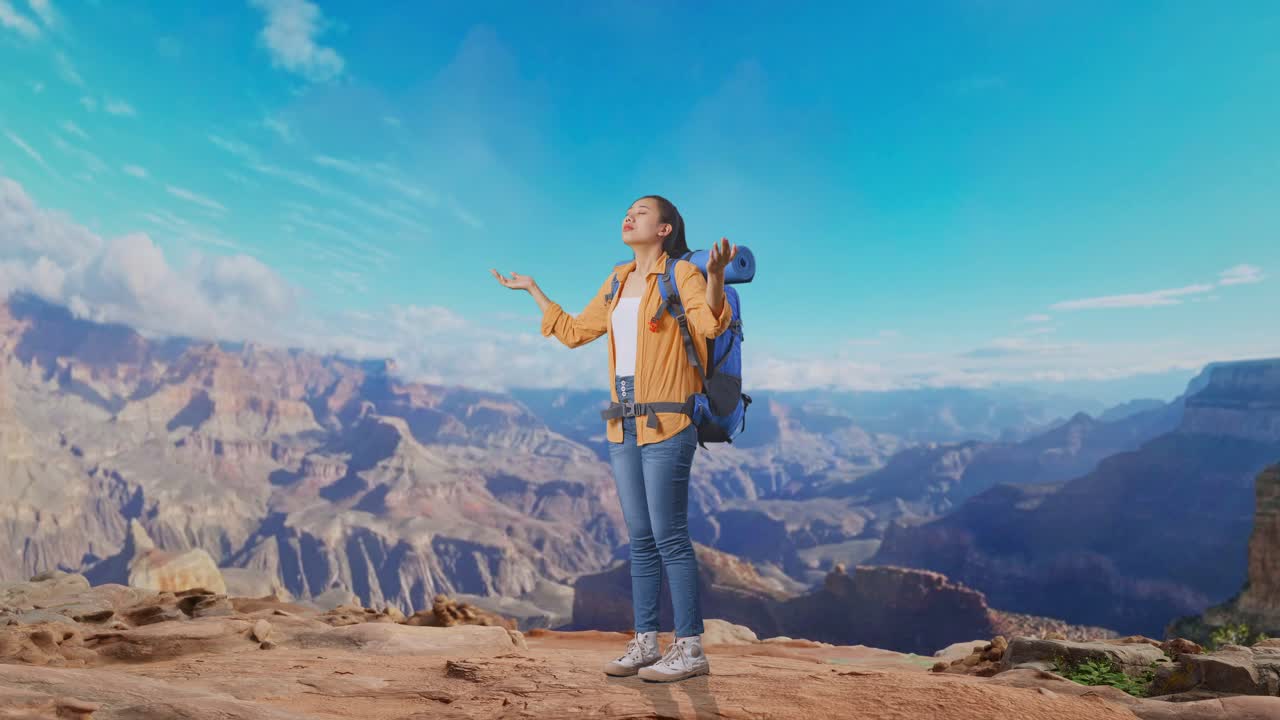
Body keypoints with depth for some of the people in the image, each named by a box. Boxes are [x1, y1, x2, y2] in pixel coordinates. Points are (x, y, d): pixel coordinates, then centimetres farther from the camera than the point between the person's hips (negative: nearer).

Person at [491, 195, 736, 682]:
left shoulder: (682, 274, -5)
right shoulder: (617, 281, 15)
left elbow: (710, 323, -23)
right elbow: (574, 331, 24)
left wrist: (716, 275, -40)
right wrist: (532, 289, 28)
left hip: (666, 423, -7)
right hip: (624, 424, 7)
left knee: (669, 537, -4)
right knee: (640, 538, 11)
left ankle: (690, 649, 8)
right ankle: (645, 643, 21)